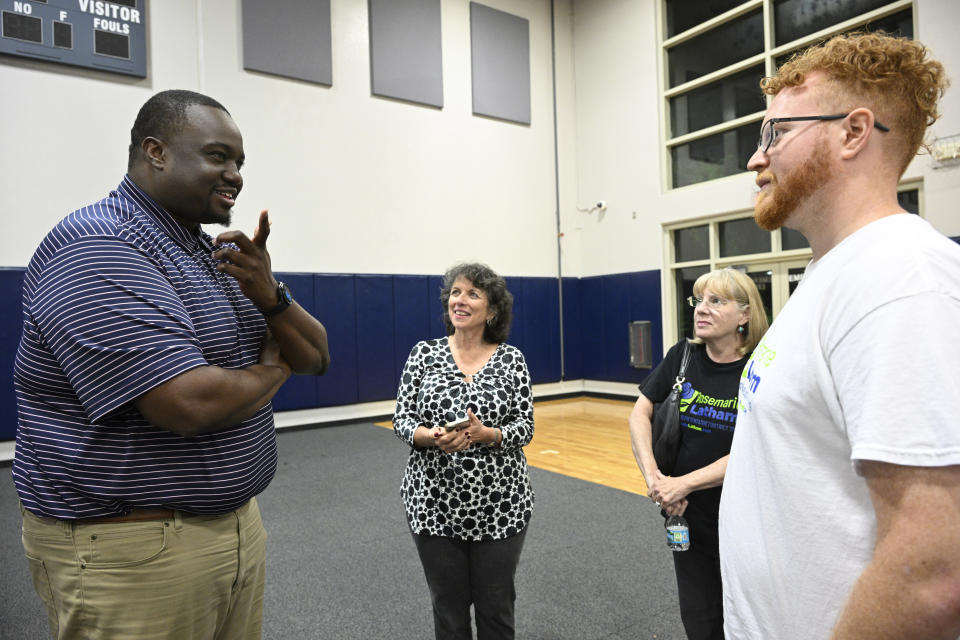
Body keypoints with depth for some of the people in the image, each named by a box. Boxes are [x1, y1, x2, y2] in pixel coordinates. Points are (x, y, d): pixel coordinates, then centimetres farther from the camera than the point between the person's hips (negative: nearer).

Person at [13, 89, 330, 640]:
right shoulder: (96, 250, -18)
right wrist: (269, 373, -9)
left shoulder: (223, 254, 9)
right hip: (129, 550, -7)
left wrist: (270, 295, -12)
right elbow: (190, 404, -29)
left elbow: (316, 357, 7)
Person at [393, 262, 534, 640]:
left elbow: (525, 427, -4)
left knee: (496, 606, 14)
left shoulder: (511, 359, -3)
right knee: (448, 607, 15)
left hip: (500, 504, 0)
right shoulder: (424, 353, -1)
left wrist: (485, 434, -23)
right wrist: (432, 437, -22)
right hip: (435, 503, 1)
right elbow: (401, 419, -2)